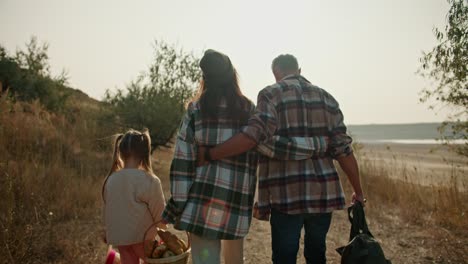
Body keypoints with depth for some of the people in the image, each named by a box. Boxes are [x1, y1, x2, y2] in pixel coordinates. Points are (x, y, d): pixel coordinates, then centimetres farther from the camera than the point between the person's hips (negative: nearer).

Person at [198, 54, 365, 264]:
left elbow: (253, 135, -20)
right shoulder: (326, 97, 12)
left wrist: (209, 155, -14)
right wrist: (358, 191, 13)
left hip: (288, 195, -5)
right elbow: (343, 149, 6)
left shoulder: (271, 94, -2)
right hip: (324, 193, 5)